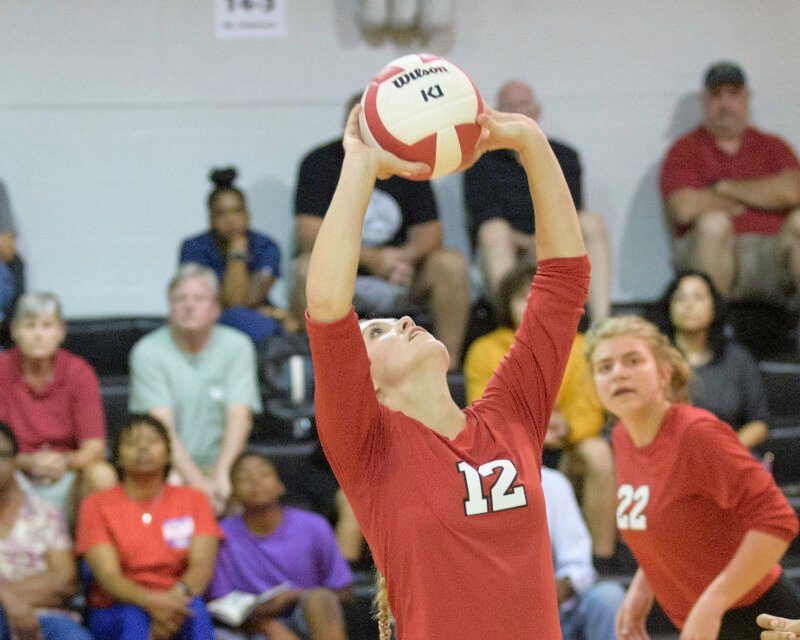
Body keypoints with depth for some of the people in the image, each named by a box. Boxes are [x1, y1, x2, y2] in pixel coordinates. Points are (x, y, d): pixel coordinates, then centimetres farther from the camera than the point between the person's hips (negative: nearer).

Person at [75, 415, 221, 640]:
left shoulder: (193, 500, 10)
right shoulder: (97, 505, 4)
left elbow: (202, 565, -5)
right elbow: (107, 575, -10)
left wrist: (177, 595, -30)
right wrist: (151, 602, -31)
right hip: (115, 613, -2)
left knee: (194, 607, -33)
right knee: (134, 617, -36)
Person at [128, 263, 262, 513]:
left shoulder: (237, 346, 3)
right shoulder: (148, 352, -3)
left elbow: (239, 417, -8)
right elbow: (162, 426, -12)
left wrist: (221, 476, -25)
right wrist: (198, 483, -25)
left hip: (220, 463, 2)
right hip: (170, 467, -2)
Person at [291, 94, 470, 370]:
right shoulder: (320, 163, -5)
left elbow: (430, 232, 0)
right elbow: (309, 235, -15)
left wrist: (406, 256, -24)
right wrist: (370, 259, -28)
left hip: (398, 277, 3)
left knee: (452, 264, -21)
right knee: (308, 270, -34)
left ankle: (449, 365, -19)